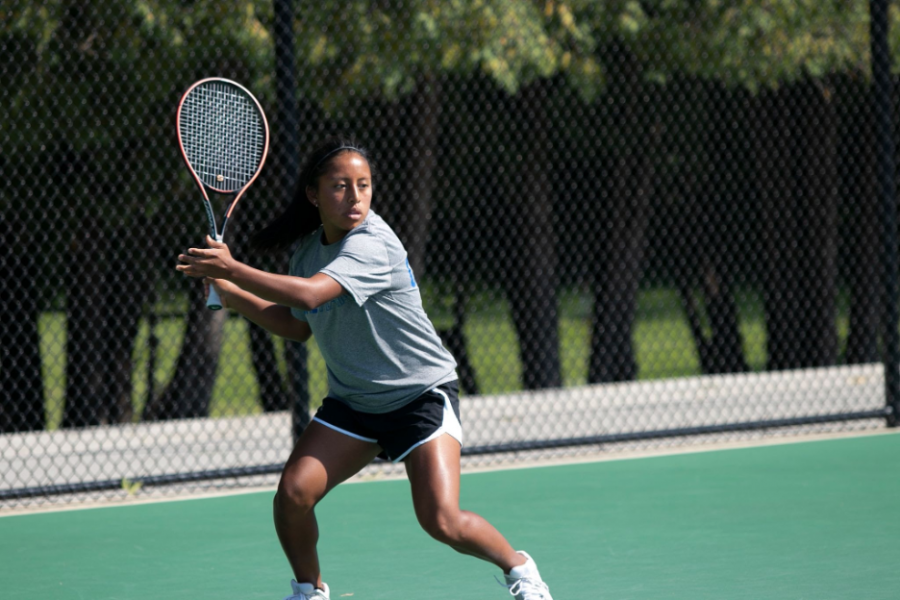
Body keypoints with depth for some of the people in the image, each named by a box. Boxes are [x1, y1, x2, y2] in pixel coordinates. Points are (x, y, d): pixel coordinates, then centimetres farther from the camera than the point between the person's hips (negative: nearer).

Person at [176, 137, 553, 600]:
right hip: (352, 401, 6)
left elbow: (309, 294, -38)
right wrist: (228, 291, 2)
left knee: (441, 520, -17)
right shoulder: (307, 248, 1)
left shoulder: (373, 245, -24)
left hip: (422, 393, -6)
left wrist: (233, 269, -33)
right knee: (293, 493, -13)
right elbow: (297, 326, 13)